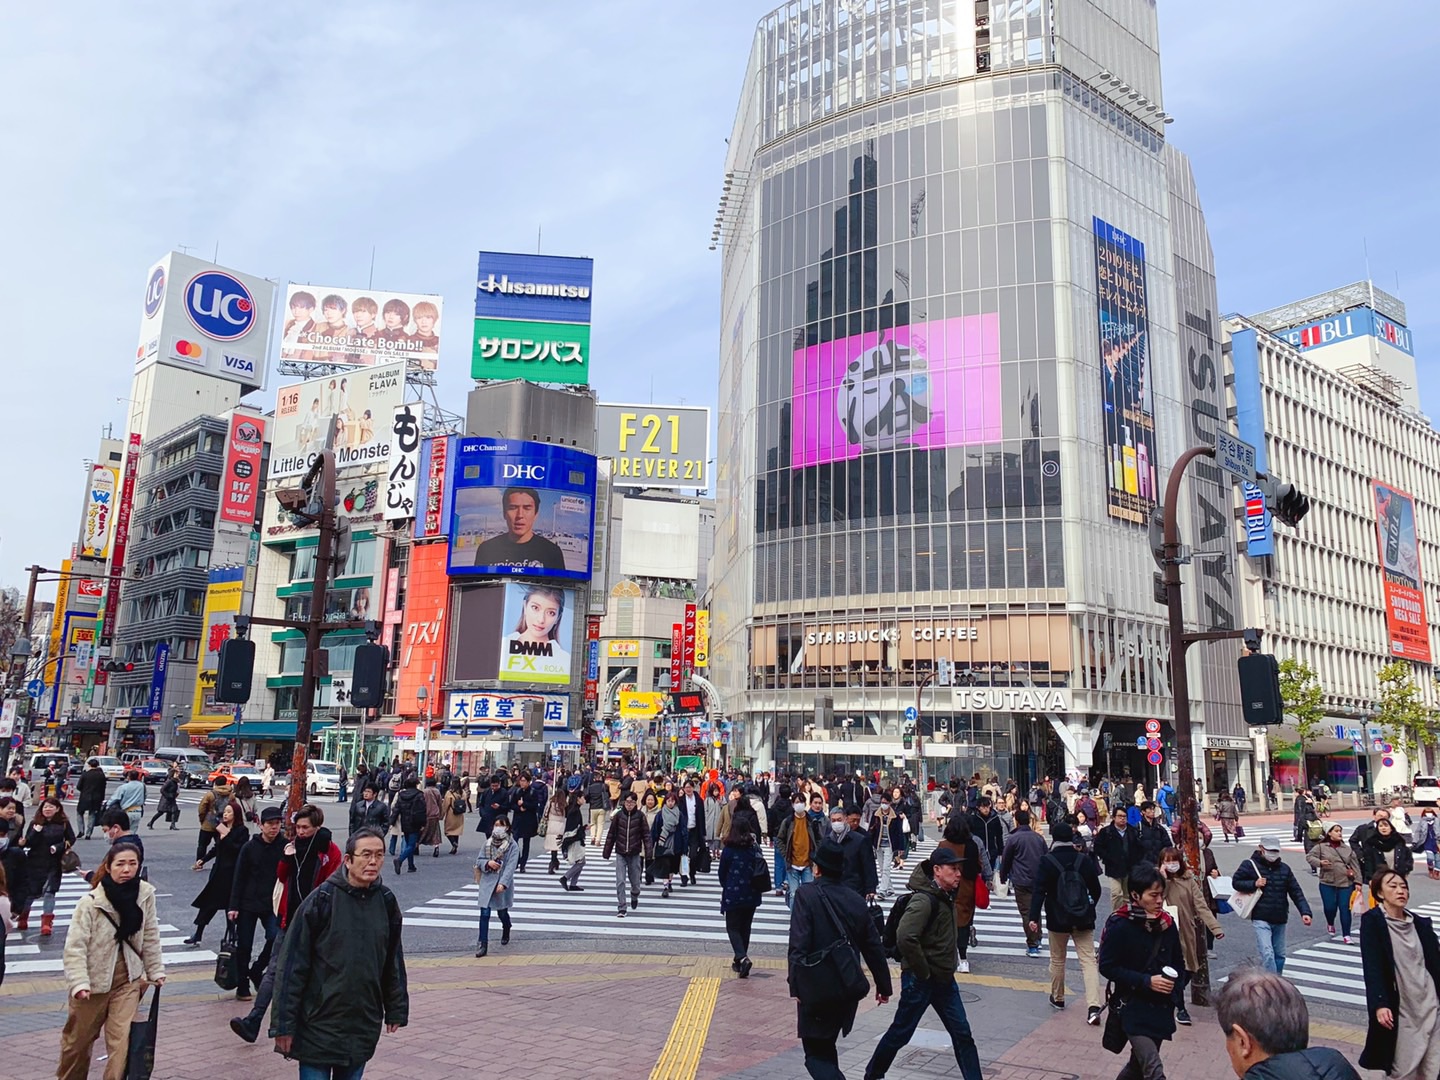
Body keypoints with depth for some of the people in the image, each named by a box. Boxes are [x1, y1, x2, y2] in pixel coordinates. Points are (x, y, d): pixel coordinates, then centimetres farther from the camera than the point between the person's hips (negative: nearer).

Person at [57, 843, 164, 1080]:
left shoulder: (145, 894, -10)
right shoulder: (90, 902, -20)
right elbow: (75, 946, -19)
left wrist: (155, 970, 5)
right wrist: (79, 983, -27)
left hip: (128, 978, 1)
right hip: (94, 980, -1)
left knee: (122, 1040, -7)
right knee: (79, 1038, 19)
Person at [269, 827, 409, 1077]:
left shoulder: (386, 901, 0)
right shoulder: (322, 900, -13)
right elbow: (293, 964, -11)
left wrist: (396, 1010, 11)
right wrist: (284, 1023, -11)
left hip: (364, 1025, 4)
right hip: (319, 1025, -4)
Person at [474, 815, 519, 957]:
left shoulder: (513, 846, -10)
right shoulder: (488, 843, 2)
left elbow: (511, 866, -17)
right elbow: (479, 860, 5)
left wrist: (503, 883, -26)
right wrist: (488, 863, -17)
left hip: (503, 884, -2)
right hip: (487, 882, 2)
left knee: (502, 912, 15)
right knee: (484, 913, -8)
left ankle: (506, 932, 47)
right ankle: (482, 944, -4)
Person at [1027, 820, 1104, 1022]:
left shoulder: (1046, 861, -10)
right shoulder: (1085, 860, -2)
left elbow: (1039, 891, -15)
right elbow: (1096, 889, 7)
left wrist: (1033, 917, -13)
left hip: (1057, 919, -1)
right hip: (1083, 919, 1)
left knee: (1057, 959, 17)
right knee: (1088, 960, 0)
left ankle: (1057, 998, 32)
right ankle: (1093, 1005, -13)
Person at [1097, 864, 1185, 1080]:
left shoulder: (1166, 923, 2)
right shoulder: (1120, 925, -15)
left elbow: (1177, 962, 15)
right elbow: (1107, 967, -13)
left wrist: (1172, 979, -6)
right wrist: (1146, 981, -20)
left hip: (1161, 1008, 6)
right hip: (1133, 1008, -6)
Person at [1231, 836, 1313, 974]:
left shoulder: (1284, 868, 8)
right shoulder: (1250, 865, -5)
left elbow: (1296, 892, 6)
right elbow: (1236, 882, -2)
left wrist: (1305, 912, -6)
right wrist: (1254, 884, -17)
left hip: (1280, 920, 5)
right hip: (1261, 919, -5)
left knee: (1279, 954, 15)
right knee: (1267, 953, -15)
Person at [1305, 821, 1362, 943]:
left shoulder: (1347, 849, 8)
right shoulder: (1321, 847, -1)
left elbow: (1355, 865, 7)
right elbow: (1309, 857, -2)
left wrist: (1358, 881, -1)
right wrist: (1320, 862, -21)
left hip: (1346, 884, 2)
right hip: (1327, 884, -2)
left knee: (1345, 908, -3)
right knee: (1330, 907, 1)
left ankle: (1346, 935, 7)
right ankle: (1330, 924, 33)